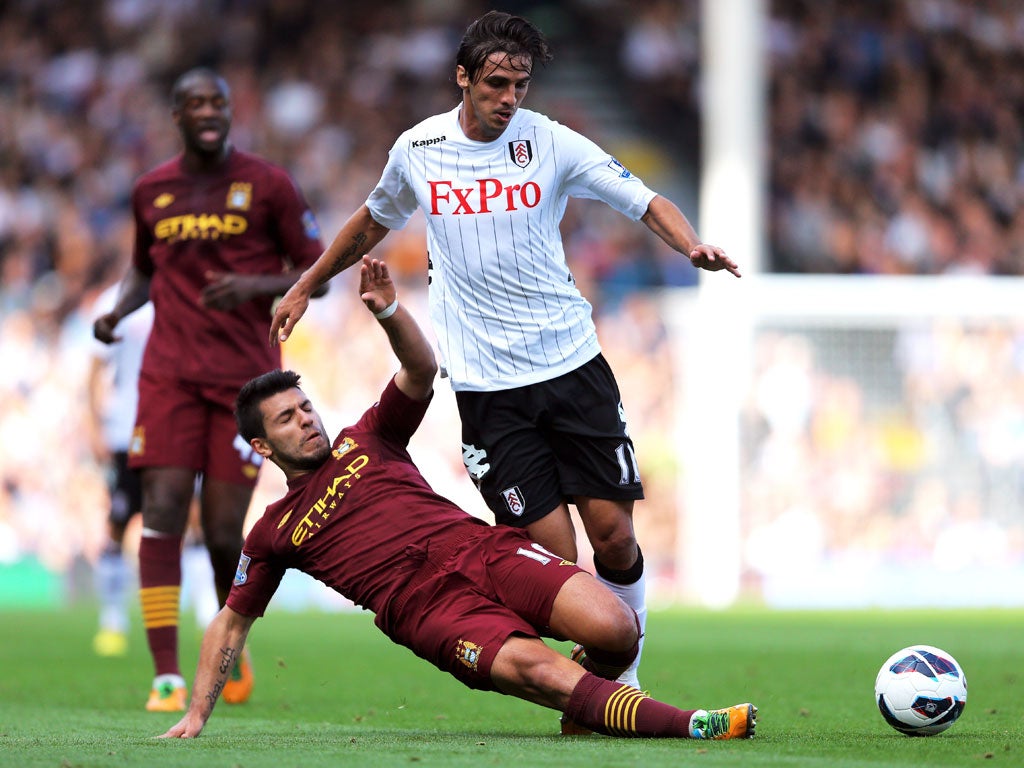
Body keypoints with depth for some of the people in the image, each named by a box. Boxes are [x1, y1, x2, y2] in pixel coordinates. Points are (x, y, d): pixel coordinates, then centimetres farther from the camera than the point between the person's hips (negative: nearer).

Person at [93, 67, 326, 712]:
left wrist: (255, 285, -16)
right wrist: (118, 311, 5)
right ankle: (168, 677, -11)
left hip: (247, 378, -2)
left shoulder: (267, 185, 0)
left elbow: (316, 272, 2)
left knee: (224, 532, -5)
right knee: (162, 514, -12)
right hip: (170, 374, 2)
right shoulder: (152, 192, 10)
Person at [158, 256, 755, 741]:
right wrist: (196, 715, 17)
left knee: (614, 629, -22)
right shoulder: (273, 534, 19)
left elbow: (422, 373, 8)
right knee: (536, 667, -32)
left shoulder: (365, 442, 22)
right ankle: (685, 726, -45)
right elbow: (231, 623, 24)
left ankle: (588, 704, 12)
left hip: (480, 547, 3)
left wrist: (389, 311, -12)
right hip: (428, 608, -3)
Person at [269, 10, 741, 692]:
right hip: (486, 384, 0)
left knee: (614, 535, -3)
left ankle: (626, 679, 15)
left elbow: (646, 202, -3)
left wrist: (692, 246, -23)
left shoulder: (549, 142, -2)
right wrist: (306, 288, 31)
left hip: (573, 362, 0)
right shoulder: (418, 150, 3)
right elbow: (375, 221, 23)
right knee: (554, 554, -9)